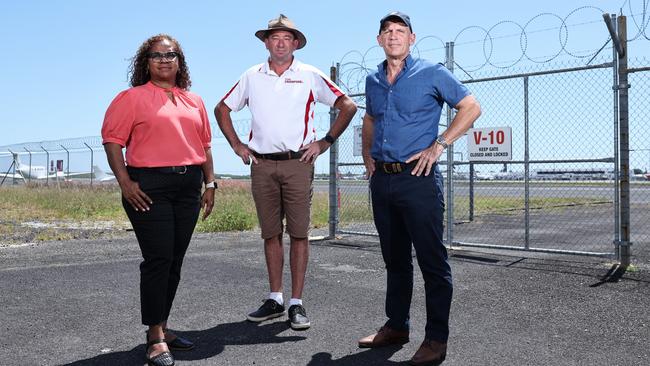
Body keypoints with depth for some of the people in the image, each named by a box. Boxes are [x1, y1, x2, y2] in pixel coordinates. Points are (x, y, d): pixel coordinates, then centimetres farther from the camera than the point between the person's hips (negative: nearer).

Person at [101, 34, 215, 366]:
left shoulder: (194, 101, 18)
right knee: (158, 259, -8)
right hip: (150, 186, -5)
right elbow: (111, 140, -4)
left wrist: (209, 184, 12)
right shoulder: (133, 97, 2)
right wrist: (125, 182, -13)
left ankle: (161, 328, 22)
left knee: (175, 261, 9)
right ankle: (156, 339, 0)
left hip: (189, 186, 5)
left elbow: (205, 145, 19)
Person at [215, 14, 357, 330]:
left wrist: (325, 142, -3)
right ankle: (275, 299, 17)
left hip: (298, 164, -3)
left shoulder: (310, 76, 3)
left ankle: (296, 303, 3)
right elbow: (222, 109, 20)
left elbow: (348, 106, 2)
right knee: (271, 234, 8)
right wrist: (236, 145, 10)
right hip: (261, 165, 3)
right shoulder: (252, 76, 10)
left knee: (299, 233, -3)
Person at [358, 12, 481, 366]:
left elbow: (471, 108, -2)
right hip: (382, 180, 6)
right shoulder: (373, 81, 13)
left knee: (432, 260, -4)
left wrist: (438, 146, -9)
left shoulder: (432, 73, -2)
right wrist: (367, 154, 14)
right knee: (394, 258, 14)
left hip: (418, 178, -6)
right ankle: (396, 326, 26)